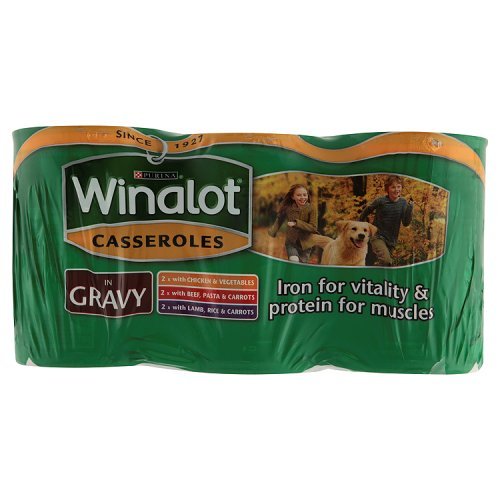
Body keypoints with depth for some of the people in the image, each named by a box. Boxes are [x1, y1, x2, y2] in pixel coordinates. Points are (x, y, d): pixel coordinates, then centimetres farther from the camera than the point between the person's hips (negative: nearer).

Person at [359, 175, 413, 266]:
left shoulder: (403, 203, -1)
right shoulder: (380, 201, -11)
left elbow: (406, 223, -7)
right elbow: (367, 211, 6)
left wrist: (410, 208, -19)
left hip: (391, 240, 4)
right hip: (377, 236, -4)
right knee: (386, 260, -29)